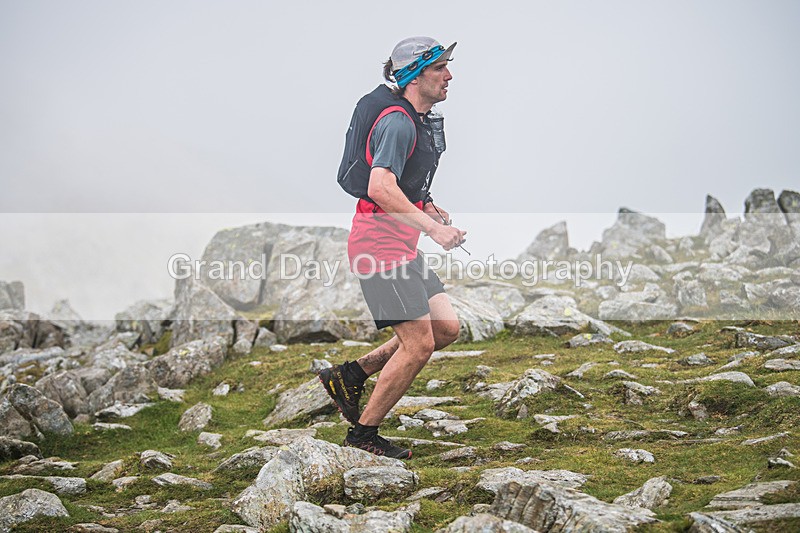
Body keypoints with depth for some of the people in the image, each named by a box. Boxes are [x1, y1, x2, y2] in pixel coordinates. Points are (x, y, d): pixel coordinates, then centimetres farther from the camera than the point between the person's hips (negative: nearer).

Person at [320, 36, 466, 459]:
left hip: (401, 243, 10)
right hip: (382, 245, -10)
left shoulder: (419, 119, 16)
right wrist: (433, 227, -31)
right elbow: (380, 187, -30)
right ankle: (363, 432, 6)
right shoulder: (398, 122, -17)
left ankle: (349, 376, 17)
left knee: (446, 328, 8)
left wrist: (426, 205, 15)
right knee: (419, 344, -9)